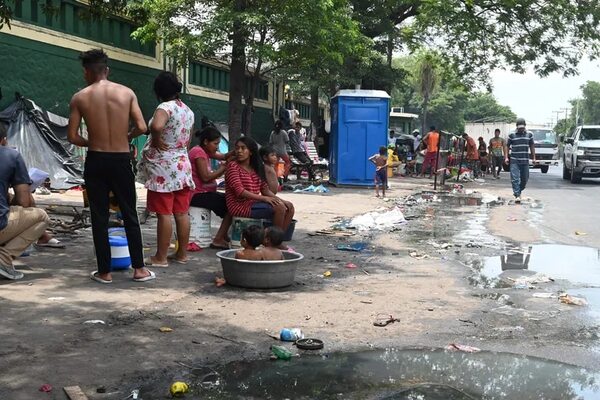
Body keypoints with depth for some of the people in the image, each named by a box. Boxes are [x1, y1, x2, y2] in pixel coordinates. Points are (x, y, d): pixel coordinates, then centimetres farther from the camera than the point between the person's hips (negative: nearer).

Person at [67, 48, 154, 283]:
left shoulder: (80, 98, -2)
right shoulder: (127, 93, -1)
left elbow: (72, 136, -4)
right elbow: (141, 128, -7)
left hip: (95, 161, -1)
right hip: (121, 161, 1)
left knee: (99, 218, 7)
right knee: (130, 215, 10)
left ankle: (104, 272, 11)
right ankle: (139, 269, 12)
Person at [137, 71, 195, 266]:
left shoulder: (165, 107, -14)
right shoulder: (188, 111, 11)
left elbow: (156, 126, -35)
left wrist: (156, 141, -17)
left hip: (163, 167, -8)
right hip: (182, 165, 8)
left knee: (164, 214, -4)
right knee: (182, 212, 10)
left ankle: (161, 257, 2)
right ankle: (182, 253, 18)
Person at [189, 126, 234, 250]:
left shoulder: (205, 151, 15)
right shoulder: (198, 152, -16)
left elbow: (223, 157, 4)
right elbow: (205, 177, -23)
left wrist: (234, 152, -16)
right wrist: (222, 168, -11)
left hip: (205, 192, 10)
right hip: (197, 194, -10)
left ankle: (224, 236, 12)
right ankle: (218, 240, -7)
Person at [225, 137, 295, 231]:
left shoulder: (256, 167, 14)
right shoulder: (233, 166, -9)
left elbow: (265, 190, 12)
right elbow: (239, 191, -19)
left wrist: (281, 200, -4)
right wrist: (264, 198, -24)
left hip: (254, 203, 8)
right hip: (240, 206, -8)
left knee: (289, 206, 0)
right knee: (279, 207, -22)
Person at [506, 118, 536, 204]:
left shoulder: (529, 135, 8)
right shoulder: (512, 135, 0)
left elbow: (532, 146, 14)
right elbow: (507, 146, 5)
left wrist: (533, 158, 8)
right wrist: (506, 157, -4)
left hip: (525, 161, 3)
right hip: (514, 161, -3)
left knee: (524, 179, 9)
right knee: (515, 178, -11)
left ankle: (519, 191, 30)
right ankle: (517, 196, -12)